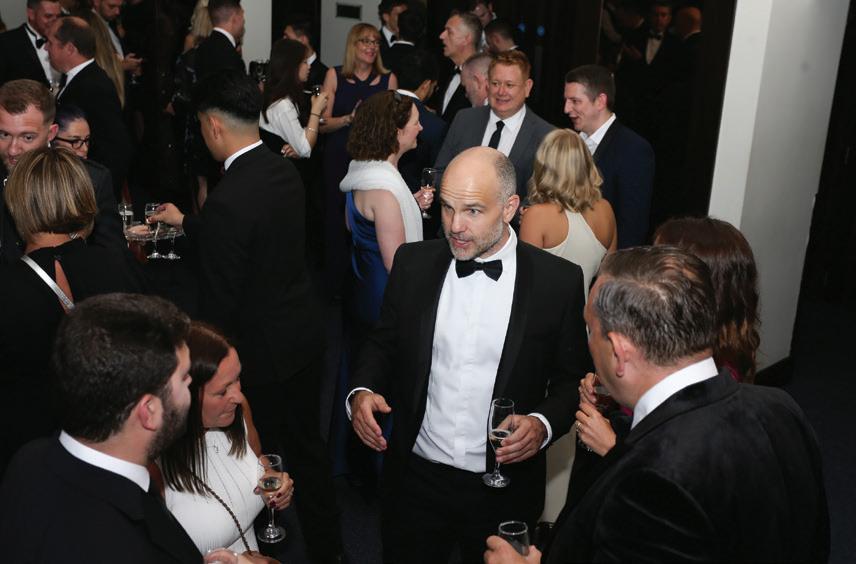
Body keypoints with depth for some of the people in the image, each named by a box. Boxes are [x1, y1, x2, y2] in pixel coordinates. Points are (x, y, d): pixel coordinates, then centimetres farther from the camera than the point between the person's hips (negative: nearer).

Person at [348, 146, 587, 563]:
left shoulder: (559, 281, -11)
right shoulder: (413, 263, -4)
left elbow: (572, 379, -2)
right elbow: (384, 342, 7)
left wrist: (544, 423, -20)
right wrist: (362, 391, -11)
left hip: (502, 491, -1)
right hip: (415, 477, 2)